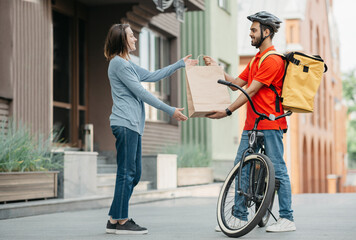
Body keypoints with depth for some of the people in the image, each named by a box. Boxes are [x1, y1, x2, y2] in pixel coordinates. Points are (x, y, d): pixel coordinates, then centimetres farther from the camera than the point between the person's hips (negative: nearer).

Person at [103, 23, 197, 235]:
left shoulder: (127, 64, 23)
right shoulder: (118, 63, -9)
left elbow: (152, 76, 27)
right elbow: (141, 92, -13)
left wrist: (180, 64, 27)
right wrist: (170, 111, -13)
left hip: (132, 124, 10)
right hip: (125, 124, -10)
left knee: (133, 174, 10)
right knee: (127, 173, -8)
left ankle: (115, 220, 13)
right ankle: (121, 221, -4)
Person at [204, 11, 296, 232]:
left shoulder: (273, 60, -12)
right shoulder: (256, 59, 20)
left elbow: (251, 91, -17)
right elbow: (236, 84, 21)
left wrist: (227, 112, -17)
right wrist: (216, 68, 14)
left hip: (270, 124, -9)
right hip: (252, 124, 10)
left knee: (278, 170, -5)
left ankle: (287, 219, 1)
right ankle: (240, 218, 13)